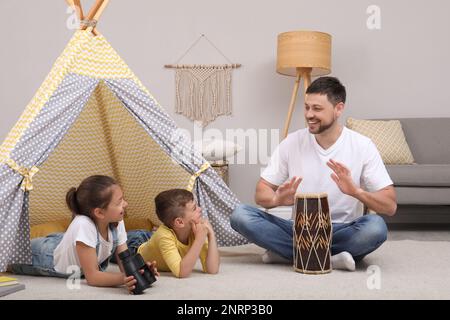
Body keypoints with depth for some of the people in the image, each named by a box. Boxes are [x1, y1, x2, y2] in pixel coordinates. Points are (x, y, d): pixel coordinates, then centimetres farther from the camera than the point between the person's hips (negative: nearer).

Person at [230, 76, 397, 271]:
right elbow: (261, 193, 1)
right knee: (240, 215, -21)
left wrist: (356, 191, -30)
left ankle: (286, 252, -21)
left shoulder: (362, 146, -6)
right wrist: (277, 199, -23)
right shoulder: (291, 143, -1)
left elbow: (390, 206, -9)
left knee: (376, 227, -34)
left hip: (342, 232, -1)